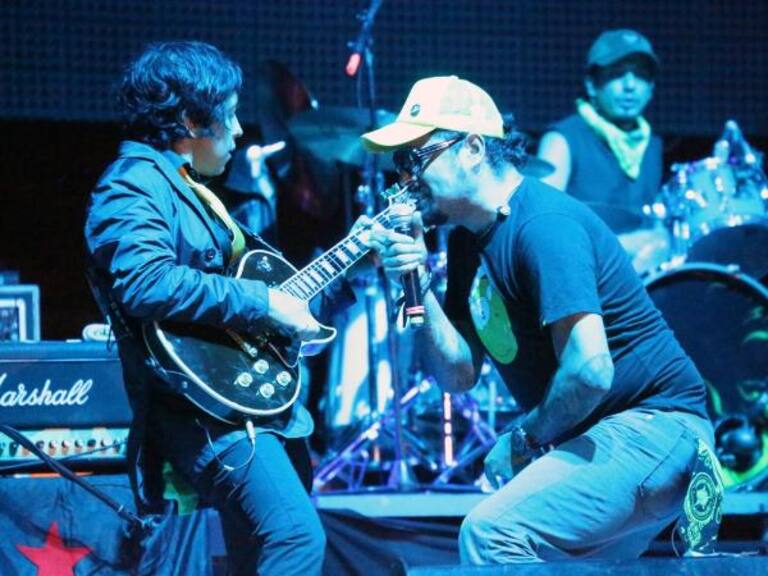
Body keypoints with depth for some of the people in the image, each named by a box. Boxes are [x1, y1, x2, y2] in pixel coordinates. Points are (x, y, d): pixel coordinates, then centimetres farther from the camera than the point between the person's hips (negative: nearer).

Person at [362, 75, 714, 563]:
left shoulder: (542, 225, -18)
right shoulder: (469, 243, 11)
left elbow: (588, 369, -27)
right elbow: (459, 374, 8)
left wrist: (527, 439, -11)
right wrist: (417, 283, -4)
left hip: (653, 426, -10)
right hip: (591, 438, 10)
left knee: (491, 532, -25)